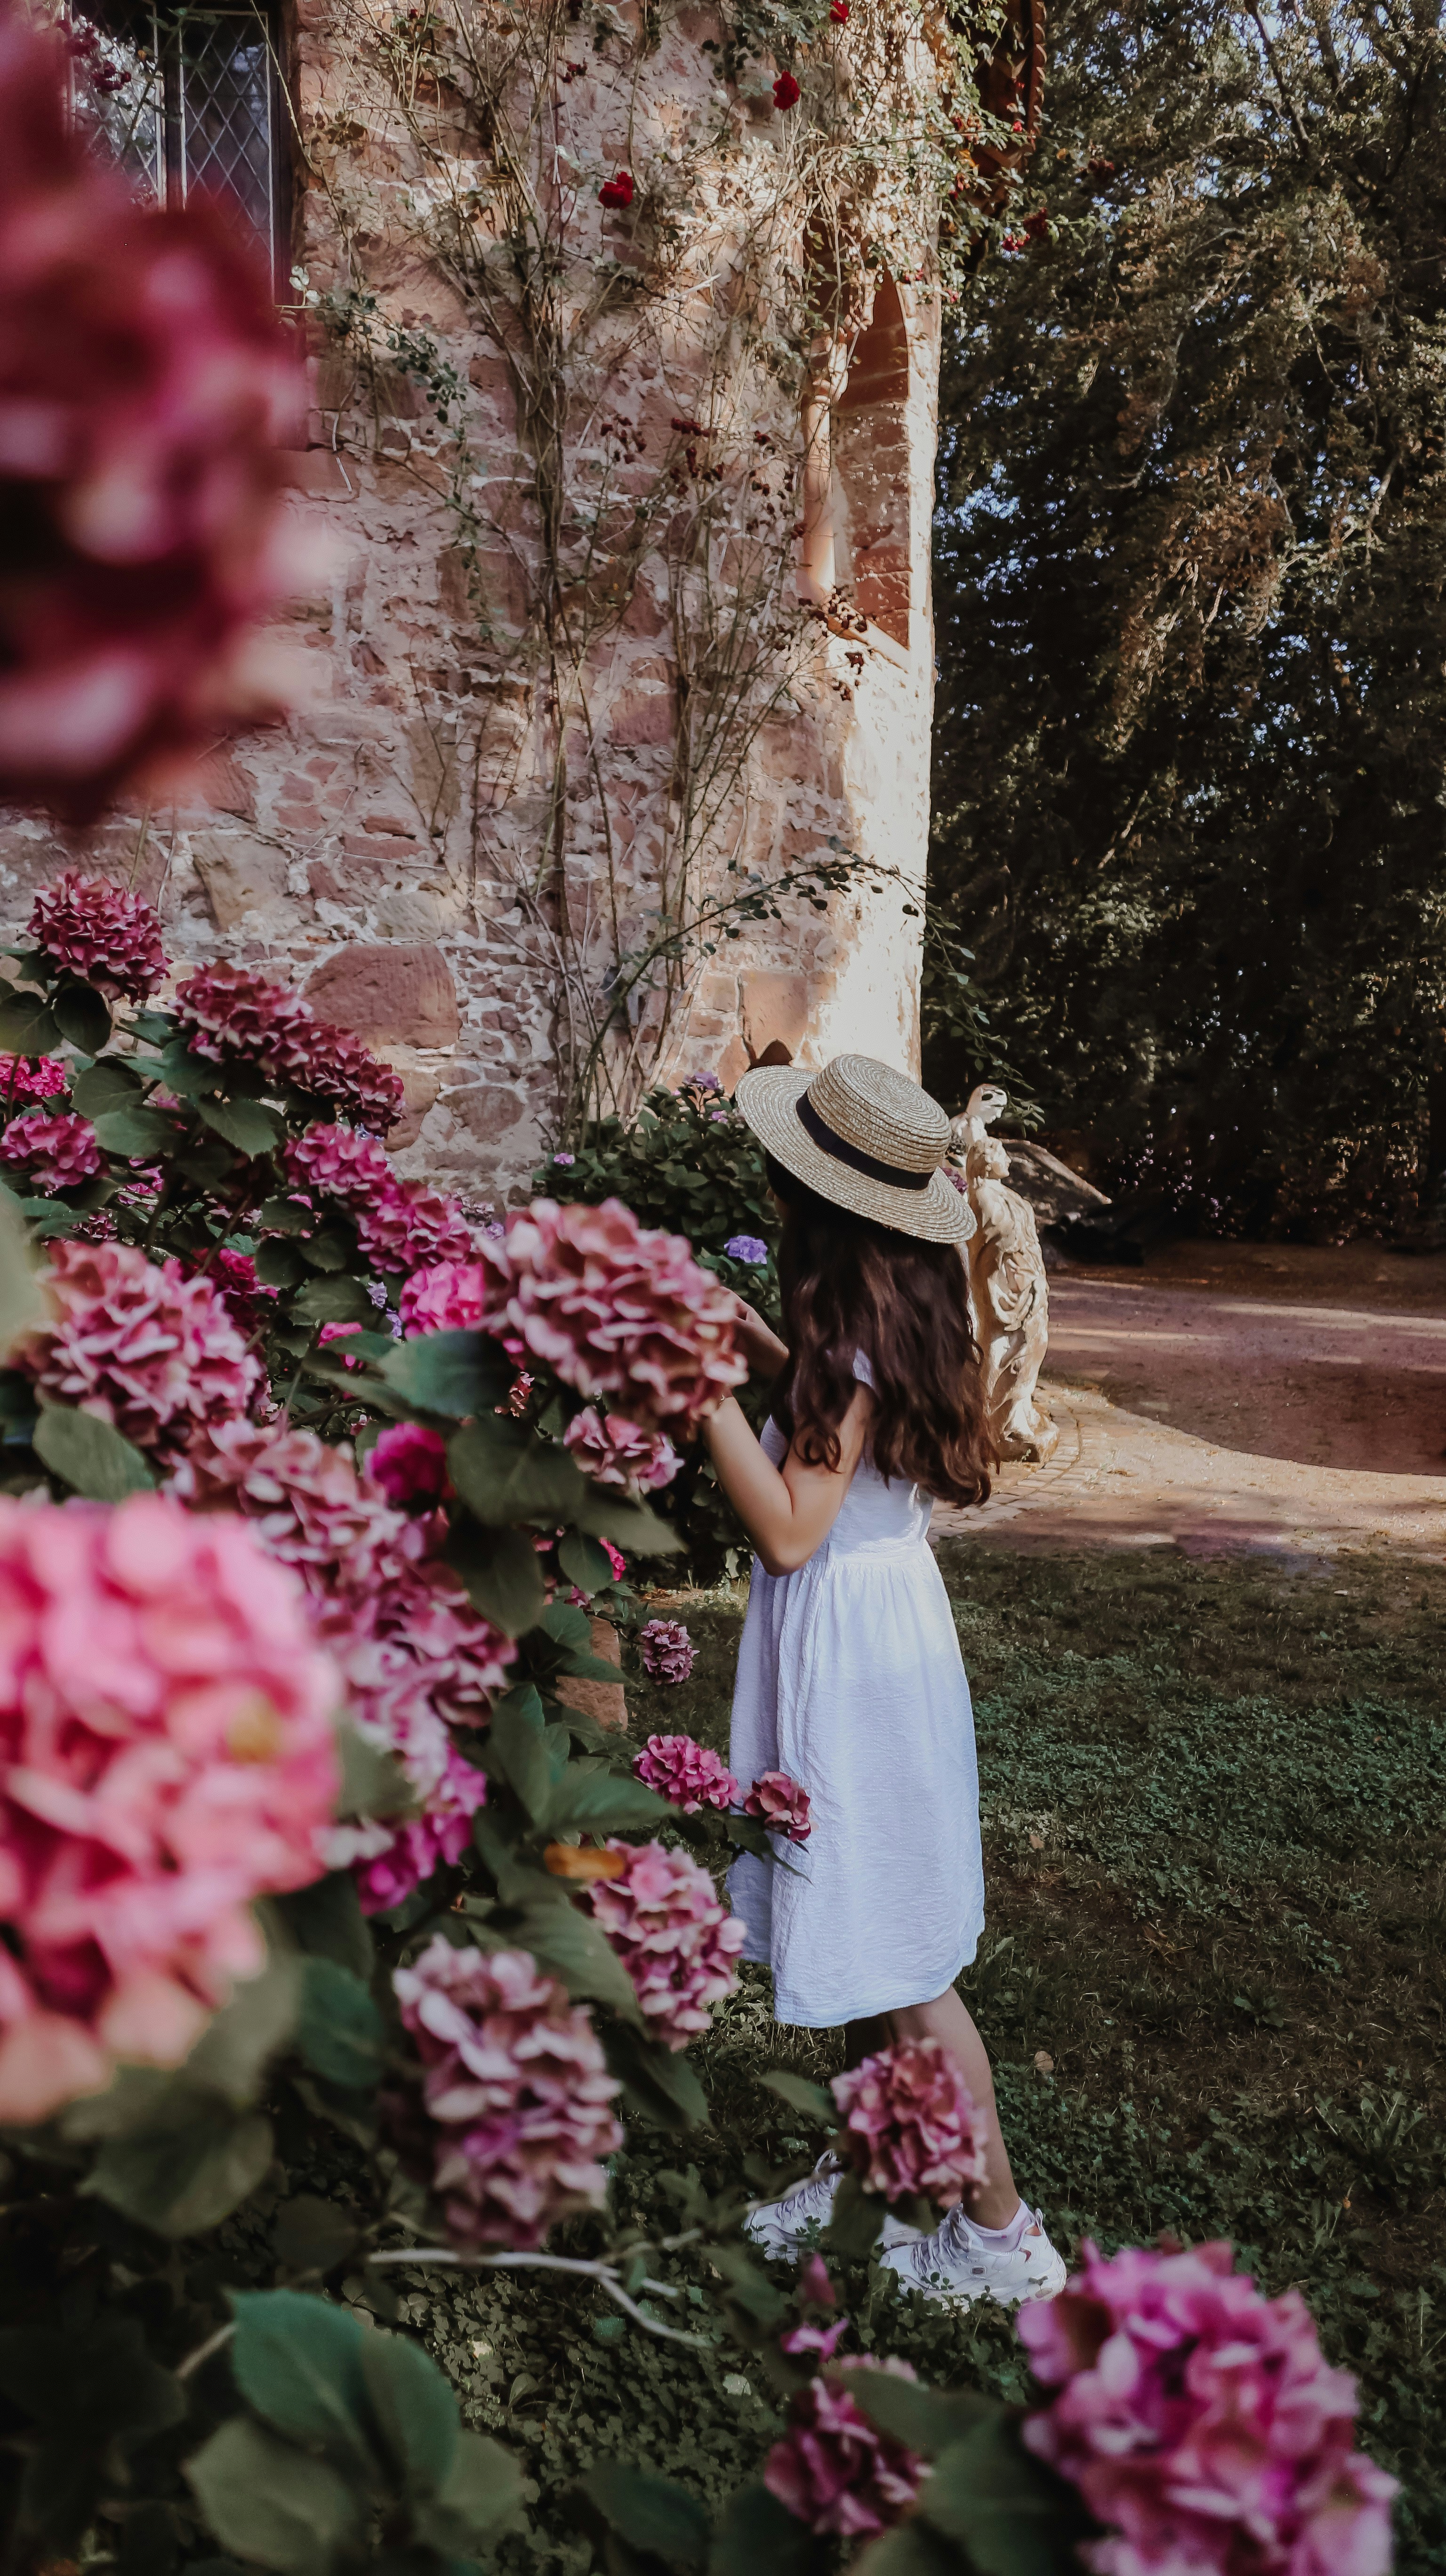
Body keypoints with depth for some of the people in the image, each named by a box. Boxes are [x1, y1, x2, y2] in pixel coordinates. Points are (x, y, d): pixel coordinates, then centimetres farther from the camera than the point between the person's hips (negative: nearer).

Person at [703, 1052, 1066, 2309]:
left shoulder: (854, 1340, -23)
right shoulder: (899, 1314, 3)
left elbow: (790, 1530, -25)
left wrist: (707, 1389, -24)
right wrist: (772, 1359, 13)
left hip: (854, 1642, -9)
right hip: (881, 1624, 9)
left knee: (896, 1962, 4)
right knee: (865, 1938, 21)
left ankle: (1002, 2230, 19)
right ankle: (873, 2168, 38)